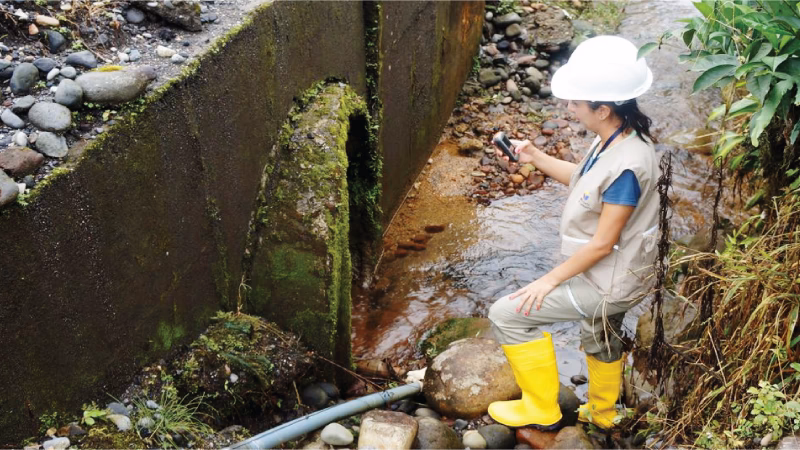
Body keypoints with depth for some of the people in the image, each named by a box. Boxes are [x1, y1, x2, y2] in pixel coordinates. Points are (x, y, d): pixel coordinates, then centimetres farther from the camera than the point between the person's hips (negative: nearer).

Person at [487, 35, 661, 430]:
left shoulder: (627, 165, -34)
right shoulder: (616, 141, -7)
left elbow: (602, 243, -29)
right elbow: (584, 179, 12)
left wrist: (551, 280, -18)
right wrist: (534, 157, 2)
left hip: (606, 283, -10)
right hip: (609, 275, 10)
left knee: (507, 315, -7)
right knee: (601, 341, 32)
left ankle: (541, 409, 11)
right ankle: (601, 412, 60)